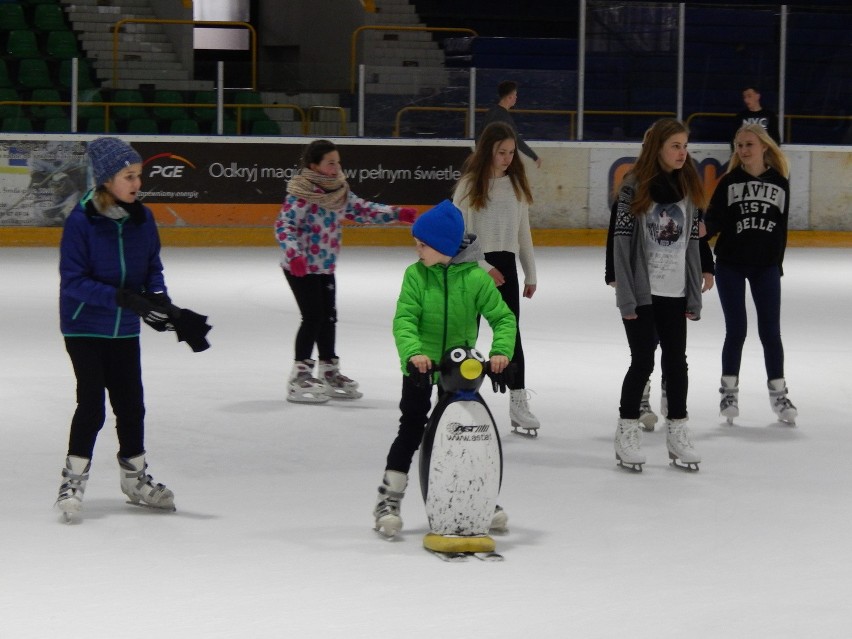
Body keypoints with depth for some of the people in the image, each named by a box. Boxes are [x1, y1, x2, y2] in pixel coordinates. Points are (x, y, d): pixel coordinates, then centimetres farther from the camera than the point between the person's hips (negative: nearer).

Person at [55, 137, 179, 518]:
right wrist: (120, 297, -28)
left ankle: (135, 477, 28)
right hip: (84, 327, -5)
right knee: (92, 404, -9)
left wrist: (158, 296, -13)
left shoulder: (142, 218, -2)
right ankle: (73, 479, 5)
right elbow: (73, 280, -19)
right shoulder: (80, 221, -18)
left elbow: (153, 266, 8)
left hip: (124, 330, 5)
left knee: (131, 403, 12)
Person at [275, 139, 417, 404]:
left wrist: (397, 214, 2)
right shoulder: (300, 194, -19)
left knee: (328, 317, 14)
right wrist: (294, 254, -38)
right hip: (300, 267, -8)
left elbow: (361, 210, 11)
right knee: (313, 317, -9)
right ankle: (299, 376, 0)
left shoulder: (339, 190, 5)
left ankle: (329, 372, 27)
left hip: (325, 266, 8)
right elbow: (284, 225, -23)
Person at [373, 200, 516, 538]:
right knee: (412, 430, -3)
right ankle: (388, 500, 4)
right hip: (420, 364, -1)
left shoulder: (476, 277, -13)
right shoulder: (415, 275, -12)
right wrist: (413, 352, -37)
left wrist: (500, 351, -26)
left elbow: (503, 318, -9)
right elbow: (404, 319, -19)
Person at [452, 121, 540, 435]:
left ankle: (518, 402, 3)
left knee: (510, 333, 1)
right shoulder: (470, 184, -9)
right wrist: (484, 268, -16)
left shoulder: (516, 183, 6)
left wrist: (530, 274, 11)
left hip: (505, 265, 4)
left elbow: (523, 231, 11)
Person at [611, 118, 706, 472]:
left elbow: (692, 244, 9)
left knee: (676, 361, 8)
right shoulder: (634, 188, -9)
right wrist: (625, 297, -14)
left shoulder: (688, 189, 7)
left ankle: (677, 432, 19)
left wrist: (694, 297, 6)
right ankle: (627, 433, 11)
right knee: (643, 361, -1)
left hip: (674, 294, 5)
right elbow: (621, 244, -10)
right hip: (641, 293, -5)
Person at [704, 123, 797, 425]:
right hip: (730, 265, -1)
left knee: (770, 331, 2)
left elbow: (781, 228, 9)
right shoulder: (729, 182, -1)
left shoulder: (779, 183, 3)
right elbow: (715, 219, -9)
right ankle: (729, 391, 15)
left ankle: (778, 394, 12)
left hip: (766, 267, 1)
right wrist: (704, 229, -31)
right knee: (736, 330, 1)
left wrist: (777, 263, 11)